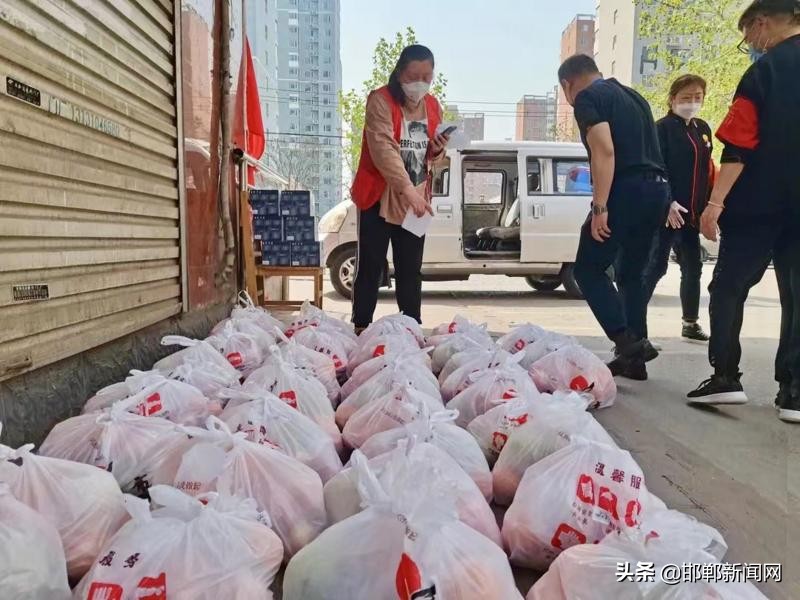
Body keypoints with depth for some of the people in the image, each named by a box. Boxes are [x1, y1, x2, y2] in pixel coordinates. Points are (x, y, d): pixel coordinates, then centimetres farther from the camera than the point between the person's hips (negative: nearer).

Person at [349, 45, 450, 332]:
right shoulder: (380, 101, -11)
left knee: (410, 270, 10)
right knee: (370, 268, 1)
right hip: (379, 198, -5)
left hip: (417, 200, 5)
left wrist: (438, 150, -6)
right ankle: (361, 328, 10)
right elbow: (383, 149, -24)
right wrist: (407, 188, -35)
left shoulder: (433, 106, 9)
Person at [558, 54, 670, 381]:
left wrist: (600, 206, -19)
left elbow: (604, 151, -16)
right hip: (657, 189, 8)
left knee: (588, 269, 2)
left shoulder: (587, 98, -2)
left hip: (627, 190, -8)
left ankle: (627, 342, -11)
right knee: (632, 273, 16)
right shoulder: (632, 96, 25)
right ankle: (634, 359, 17)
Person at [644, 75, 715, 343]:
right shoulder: (663, 128, -6)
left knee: (693, 268, 14)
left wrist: (708, 207, 14)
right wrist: (668, 202, -24)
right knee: (656, 266, -10)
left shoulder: (703, 129, 16)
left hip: (691, 213, 8)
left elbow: (706, 170, 20)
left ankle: (691, 323, 26)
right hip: (667, 211, -8)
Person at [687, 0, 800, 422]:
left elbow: (740, 146, -15)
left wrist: (716, 202, -16)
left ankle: (725, 376, 2)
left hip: (758, 205, -5)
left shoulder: (764, 71, -7)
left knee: (728, 288, 5)